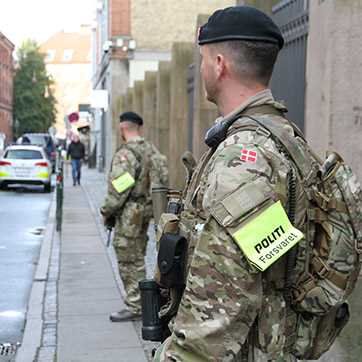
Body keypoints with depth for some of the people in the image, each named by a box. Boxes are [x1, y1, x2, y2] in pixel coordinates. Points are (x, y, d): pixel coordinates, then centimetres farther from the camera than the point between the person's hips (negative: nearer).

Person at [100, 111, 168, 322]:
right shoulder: (152, 150, 7)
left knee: (129, 262, 0)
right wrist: (155, 206, 16)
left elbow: (118, 188, -20)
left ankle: (134, 307, 5)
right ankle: (141, 302, 26)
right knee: (138, 259, 18)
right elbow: (164, 179, 9)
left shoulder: (125, 154, -18)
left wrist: (107, 212, -8)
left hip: (129, 214, -9)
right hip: (147, 210, 9)